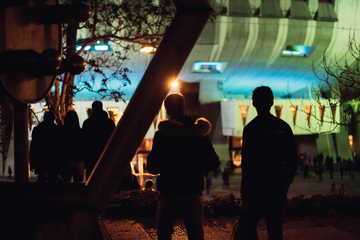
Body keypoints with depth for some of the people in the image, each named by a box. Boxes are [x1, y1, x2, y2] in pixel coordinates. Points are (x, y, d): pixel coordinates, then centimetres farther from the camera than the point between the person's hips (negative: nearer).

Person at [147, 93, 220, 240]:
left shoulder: (163, 134, -10)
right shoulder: (200, 133, 2)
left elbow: (152, 168, -8)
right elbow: (213, 163, 6)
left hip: (170, 193, -3)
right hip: (195, 193, 3)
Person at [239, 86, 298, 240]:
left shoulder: (251, 128, -9)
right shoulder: (284, 127, 7)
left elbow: (247, 164, -13)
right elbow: (294, 160, 11)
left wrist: (245, 195, -10)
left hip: (258, 187, -5)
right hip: (279, 188, 5)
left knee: (248, 226, 5)